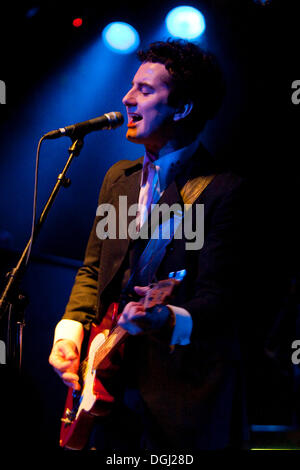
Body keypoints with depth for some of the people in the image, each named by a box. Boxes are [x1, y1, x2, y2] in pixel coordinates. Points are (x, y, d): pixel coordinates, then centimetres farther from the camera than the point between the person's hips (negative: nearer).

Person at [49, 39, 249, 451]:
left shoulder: (224, 190, -11)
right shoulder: (118, 178, 13)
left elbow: (217, 295, -16)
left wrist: (170, 320, -36)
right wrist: (70, 331, 0)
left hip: (186, 396, -6)